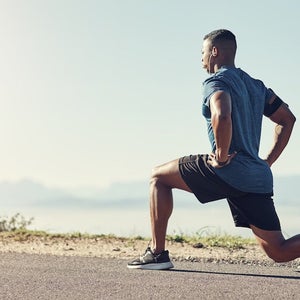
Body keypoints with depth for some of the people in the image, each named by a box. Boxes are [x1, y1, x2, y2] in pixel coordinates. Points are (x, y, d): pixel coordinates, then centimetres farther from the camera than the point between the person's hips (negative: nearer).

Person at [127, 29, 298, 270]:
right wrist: (268, 161, 21)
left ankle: (157, 253, 5)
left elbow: (222, 116, -27)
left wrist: (221, 157, -15)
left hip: (229, 171, -7)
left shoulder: (217, 81, -4)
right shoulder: (256, 86, 22)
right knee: (279, 252, 8)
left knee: (158, 177, 11)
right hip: (259, 177, 8)